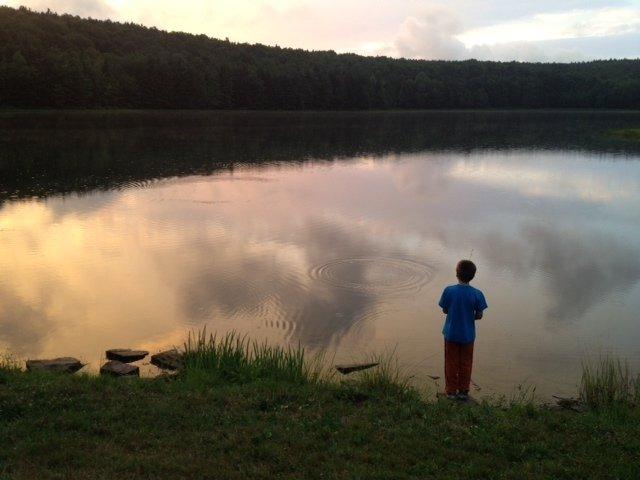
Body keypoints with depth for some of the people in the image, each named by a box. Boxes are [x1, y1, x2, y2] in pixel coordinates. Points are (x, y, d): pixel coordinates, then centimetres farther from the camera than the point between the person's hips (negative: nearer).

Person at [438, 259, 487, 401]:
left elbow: (445, 310, -7)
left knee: (451, 363, 16)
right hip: (468, 335, 0)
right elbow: (479, 315, -8)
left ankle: (451, 391, 26)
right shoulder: (477, 294, -16)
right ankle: (463, 391, 28)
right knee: (465, 364, 18)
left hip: (451, 334, 0)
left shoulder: (449, 291, -17)